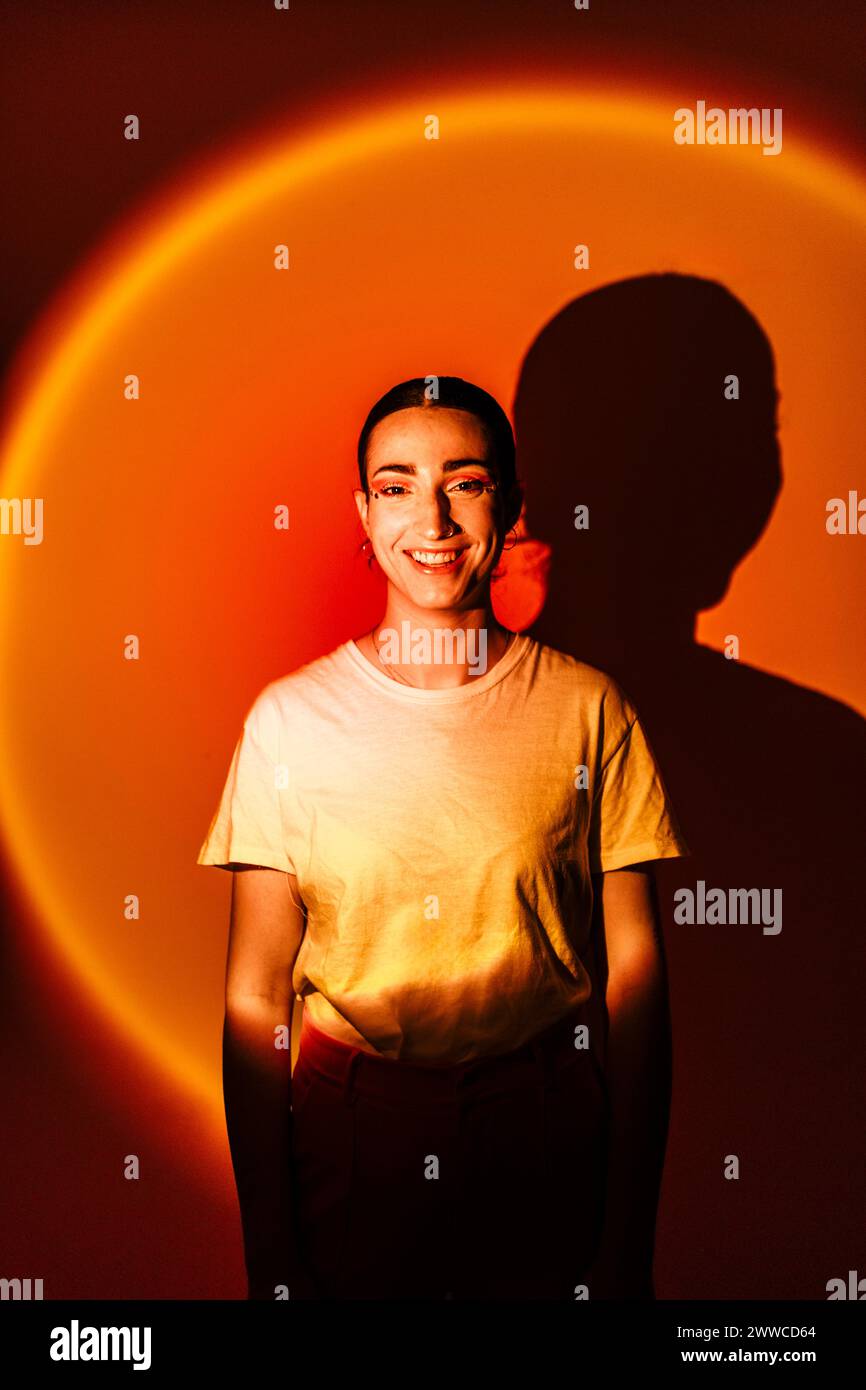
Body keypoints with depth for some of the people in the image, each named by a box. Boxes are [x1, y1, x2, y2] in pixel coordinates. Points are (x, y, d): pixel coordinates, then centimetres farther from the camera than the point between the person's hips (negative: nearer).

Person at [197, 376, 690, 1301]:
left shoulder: (587, 709, -4)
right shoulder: (291, 718, -5)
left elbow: (634, 973, -3)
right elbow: (254, 998, -3)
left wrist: (630, 1245, -4)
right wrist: (268, 1258, -4)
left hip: (550, 1141, 0)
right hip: (349, 1133, 0)